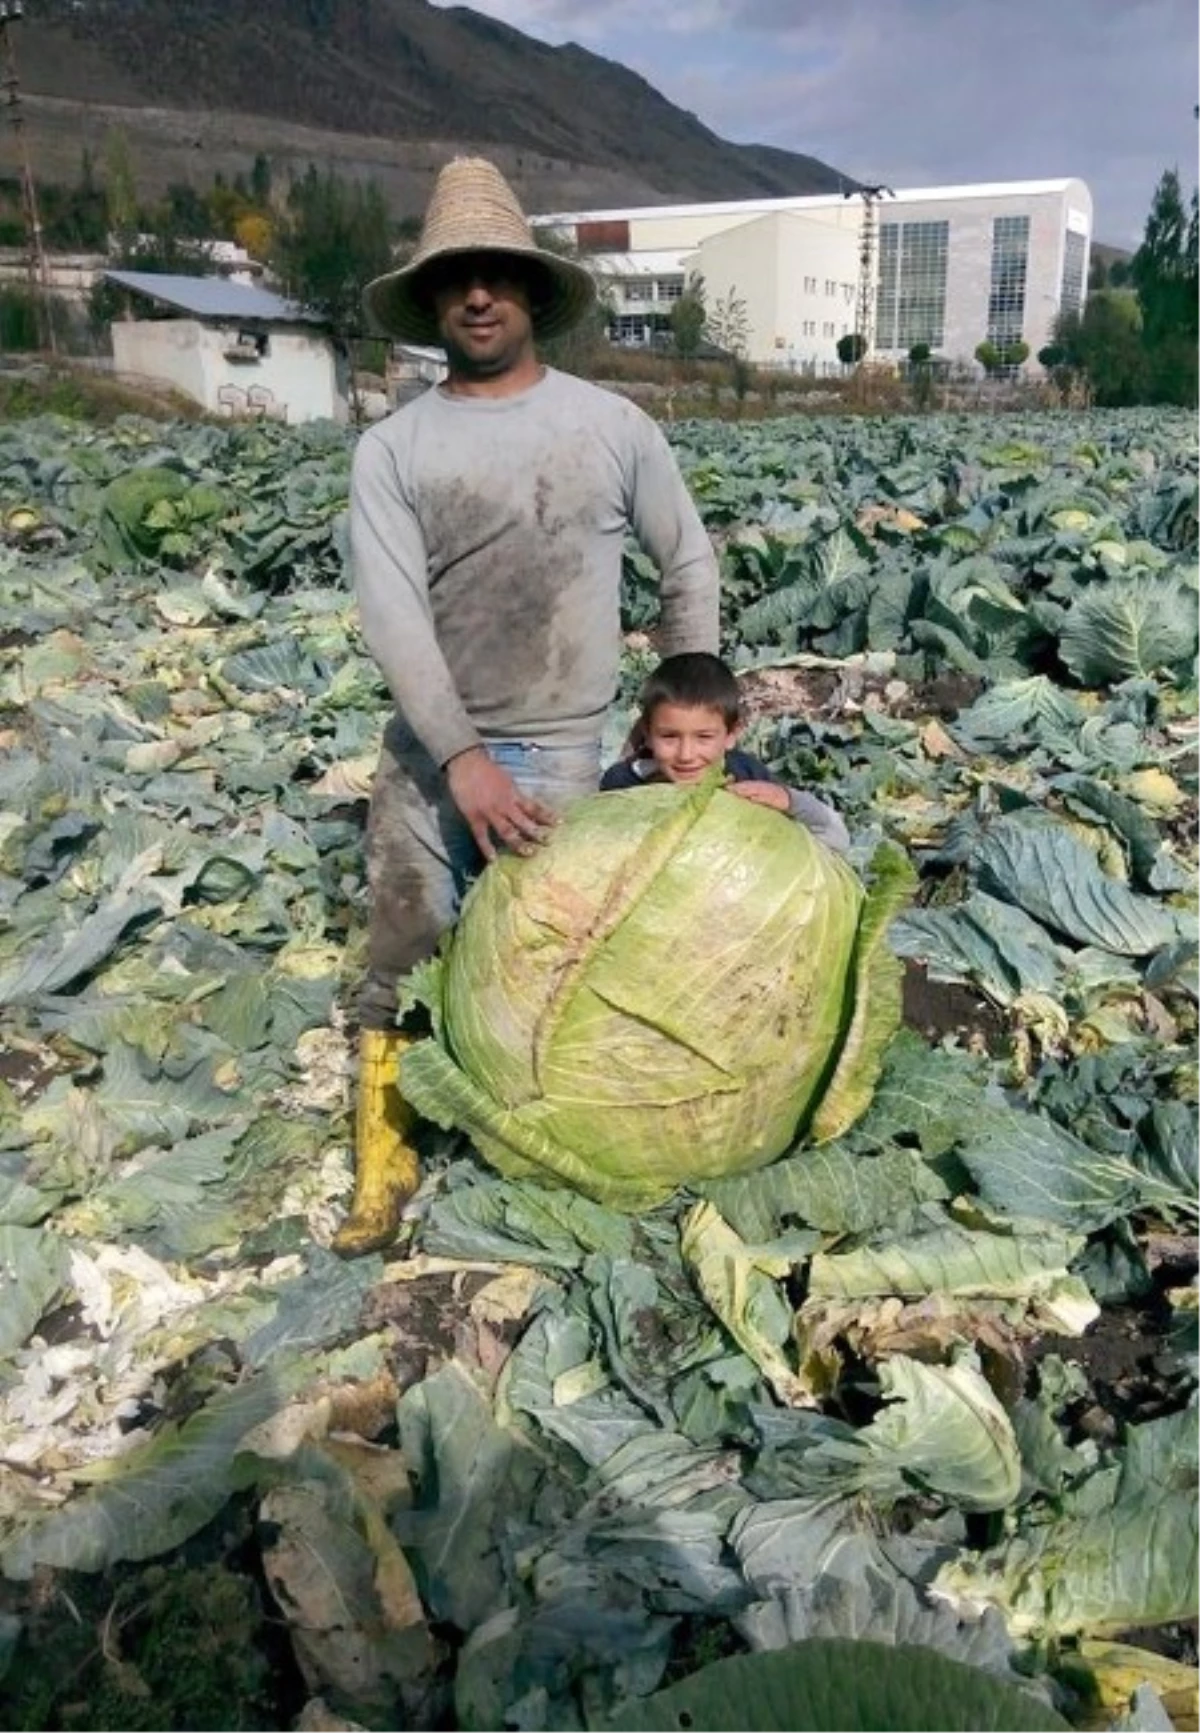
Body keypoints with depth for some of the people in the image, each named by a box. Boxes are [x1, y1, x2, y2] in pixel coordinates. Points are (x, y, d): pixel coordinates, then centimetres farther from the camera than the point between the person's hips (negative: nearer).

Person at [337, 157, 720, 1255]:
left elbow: (689, 564, 11)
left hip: (559, 751, 0)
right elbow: (390, 612, -10)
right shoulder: (392, 448, 0)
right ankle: (385, 1159, 23)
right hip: (428, 746, 1)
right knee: (399, 966, 5)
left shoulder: (612, 425, 3)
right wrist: (462, 756, -20)